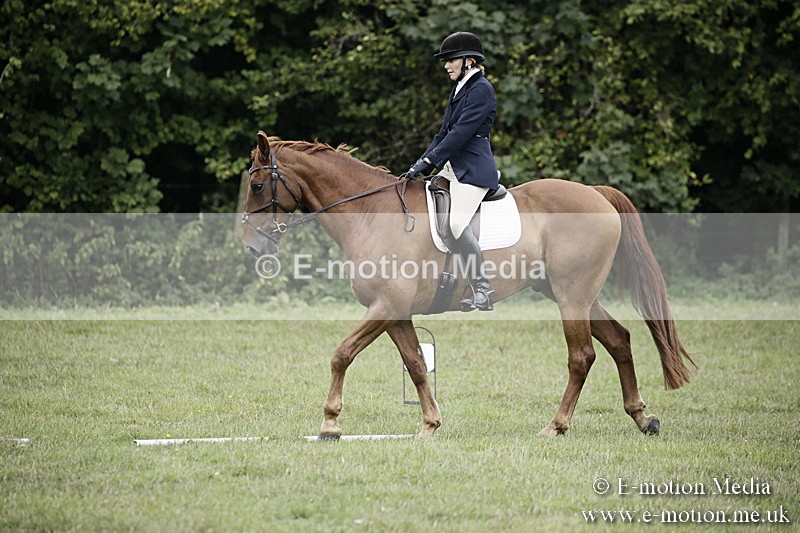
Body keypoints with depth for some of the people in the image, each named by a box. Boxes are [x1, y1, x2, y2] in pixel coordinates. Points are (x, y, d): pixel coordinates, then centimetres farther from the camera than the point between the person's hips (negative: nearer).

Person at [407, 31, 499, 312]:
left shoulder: (481, 89, -11)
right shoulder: (460, 89, 19)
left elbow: (461, 132, -19)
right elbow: (444, 132, 20)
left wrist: (428, 161, -20)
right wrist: (422, 163, 10)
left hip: (473, 169, -10)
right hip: (454, 167, 10)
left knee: (458, 223, -21)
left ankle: (483, 292, -17)